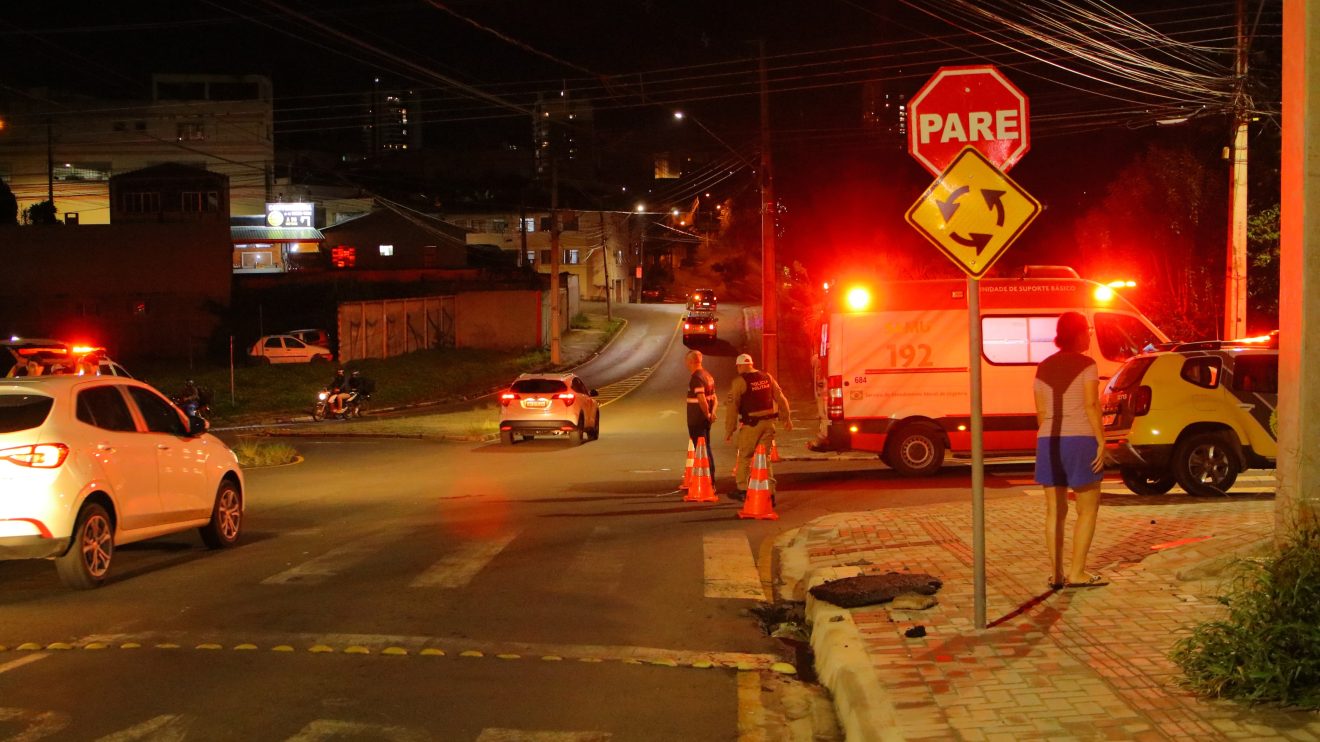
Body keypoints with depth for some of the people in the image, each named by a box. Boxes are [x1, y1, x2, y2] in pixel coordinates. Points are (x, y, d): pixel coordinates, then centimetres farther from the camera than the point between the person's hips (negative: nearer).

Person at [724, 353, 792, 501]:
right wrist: (786, 418, 21)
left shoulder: (739, 381, -8)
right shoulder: (767, 377, 8)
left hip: (751, 424, -5)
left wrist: (729, 430, -4)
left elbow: (733, 407, -9)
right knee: (765, 458, 10)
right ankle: (769, 493, 5)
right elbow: (780, 398, 11)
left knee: (744, 457, 12)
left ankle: (741, 490, 21)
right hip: (768, 423, 5)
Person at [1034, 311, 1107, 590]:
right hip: (1080, 440, -5)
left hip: (1048, 441, 5)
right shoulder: (1086, 365, -5)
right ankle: (1076, 572, -1)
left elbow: (1041, 412, 9)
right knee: (1088, 509, 4)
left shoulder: (1043, 368, 10)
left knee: (1056, 510, 9)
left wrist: (1049, 439, 16)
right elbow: (1091, 405, -12)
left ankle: (1056, 572, 9)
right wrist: (1101, 441, -11)